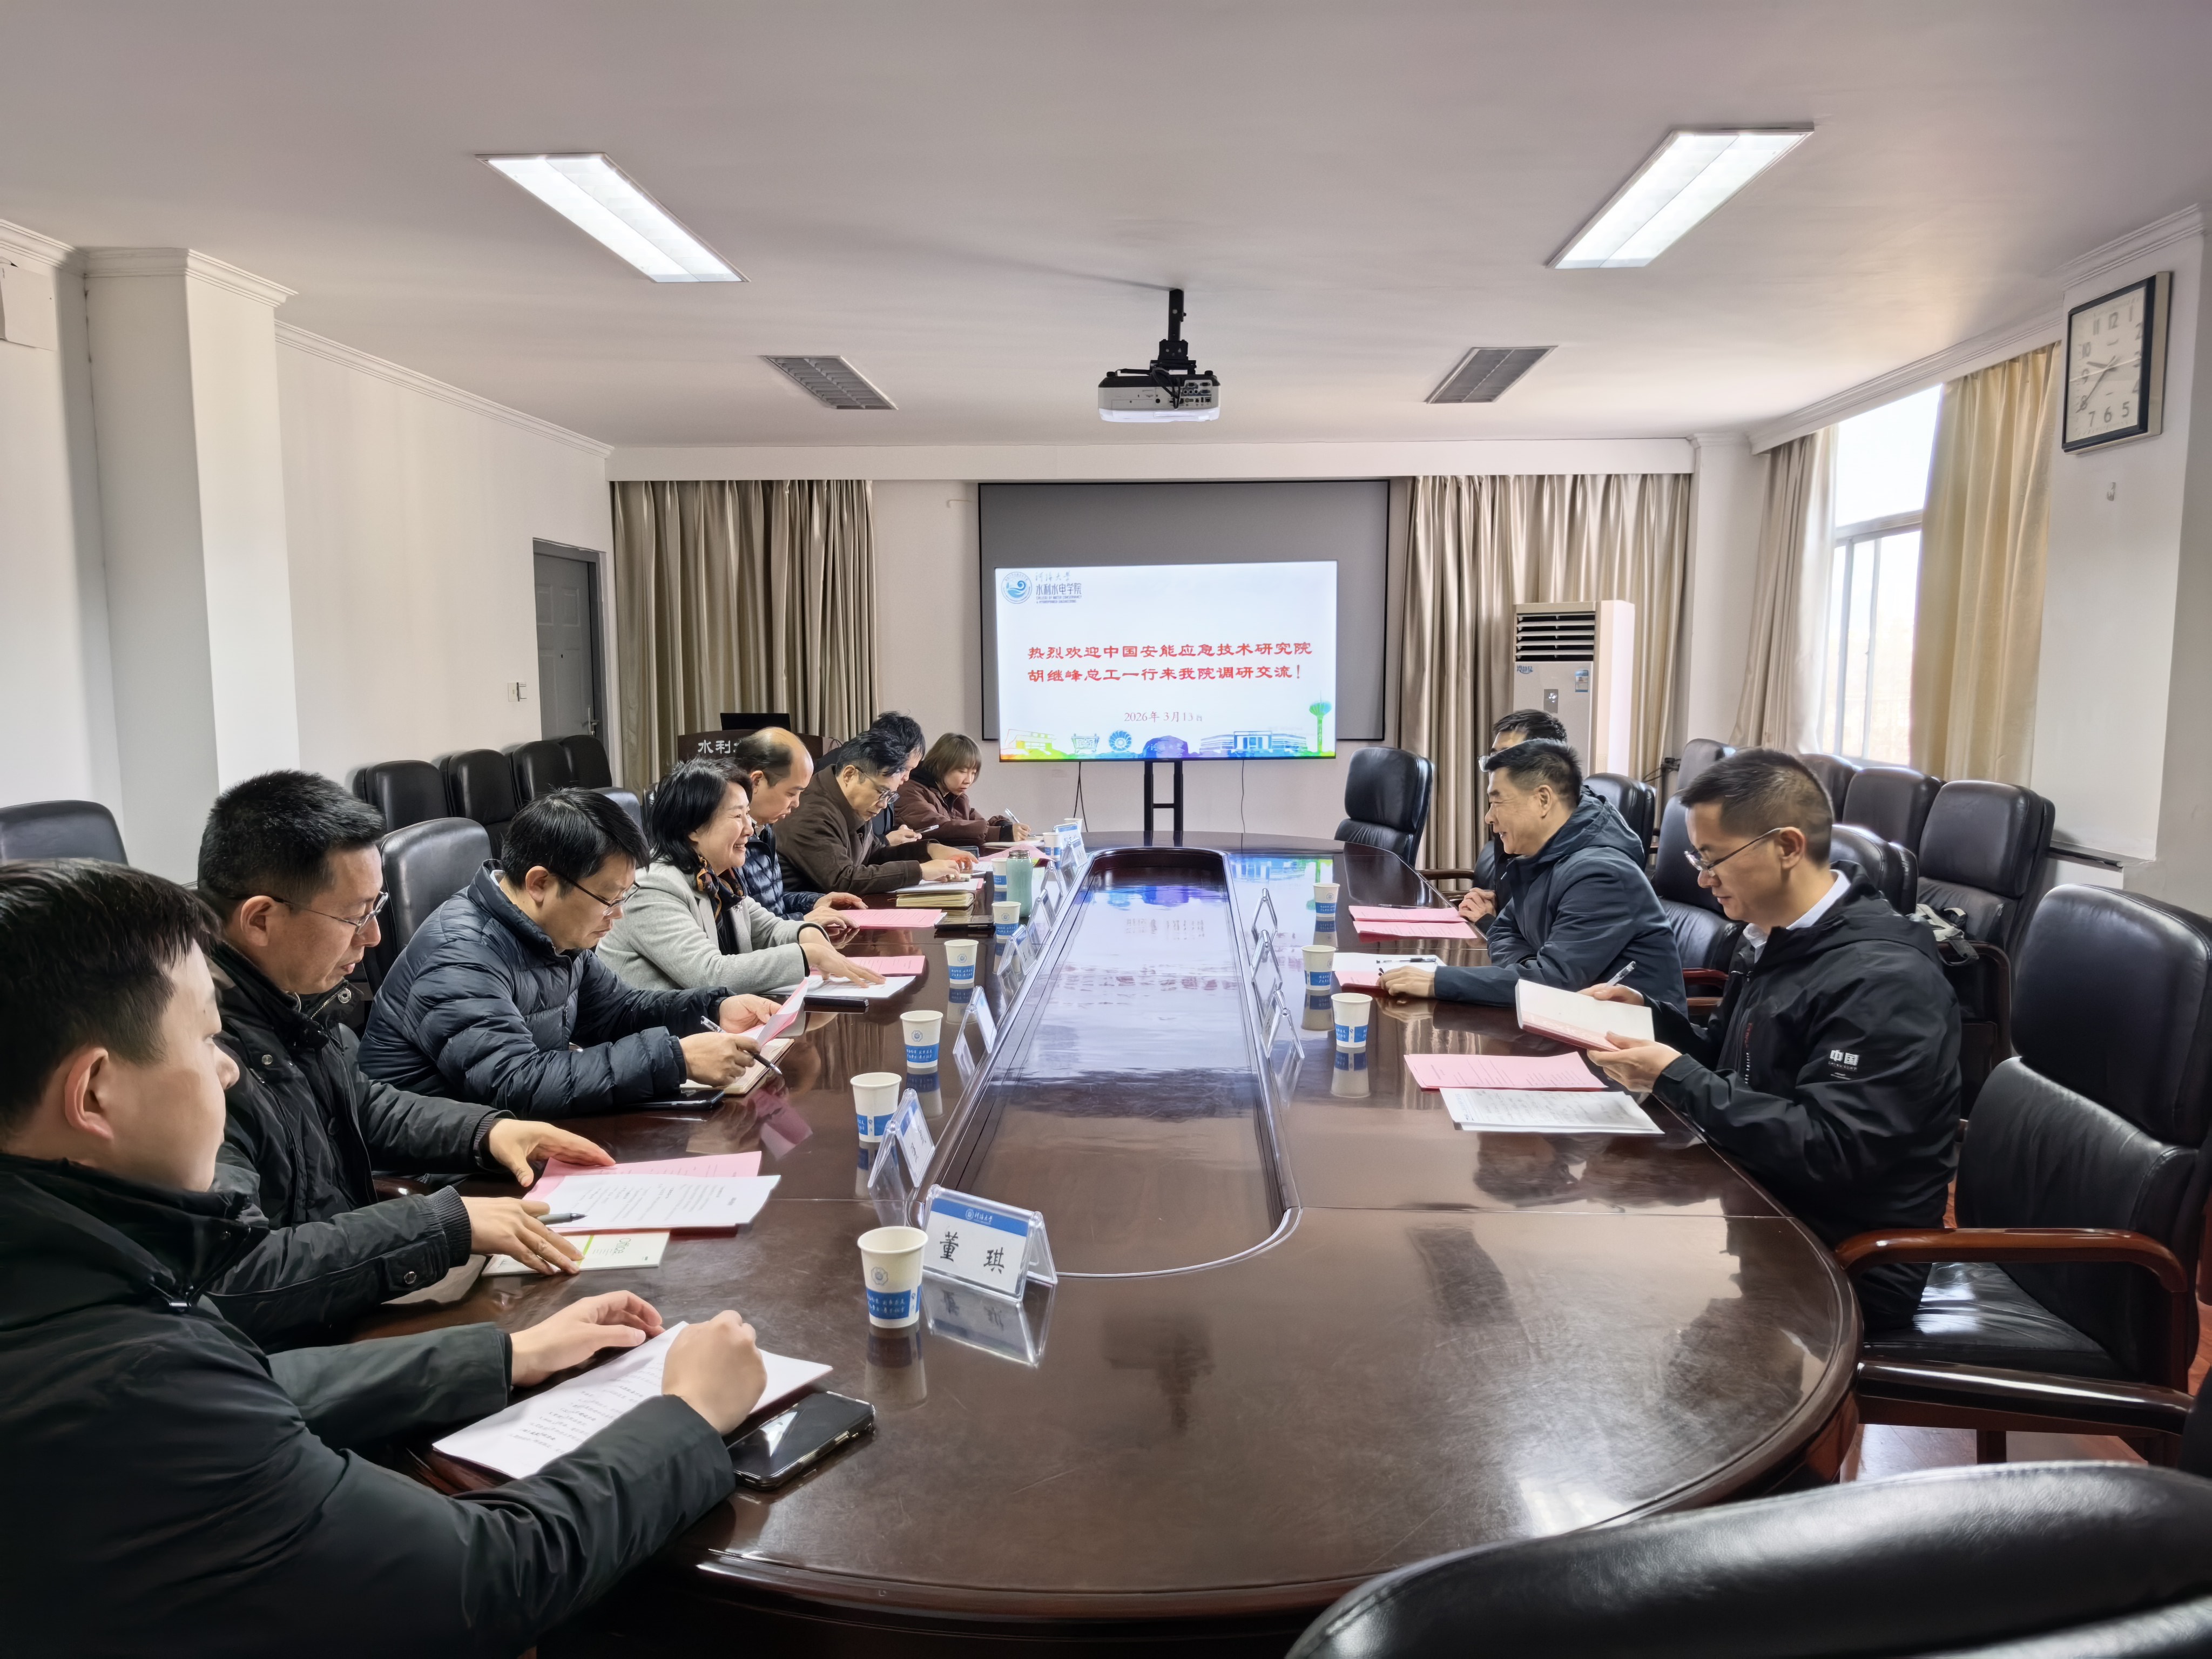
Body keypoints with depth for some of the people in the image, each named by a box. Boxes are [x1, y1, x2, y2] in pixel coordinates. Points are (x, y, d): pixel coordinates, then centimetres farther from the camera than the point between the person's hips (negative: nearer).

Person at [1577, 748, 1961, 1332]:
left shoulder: (1884, 979, -22)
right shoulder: (1777, 938, 6)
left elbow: (1828, 1152, -28)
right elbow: (1728, 1060, 17)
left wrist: (1674, 1079, -25)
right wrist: (1646, 1016, 0)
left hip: (1845, 1265, -8)